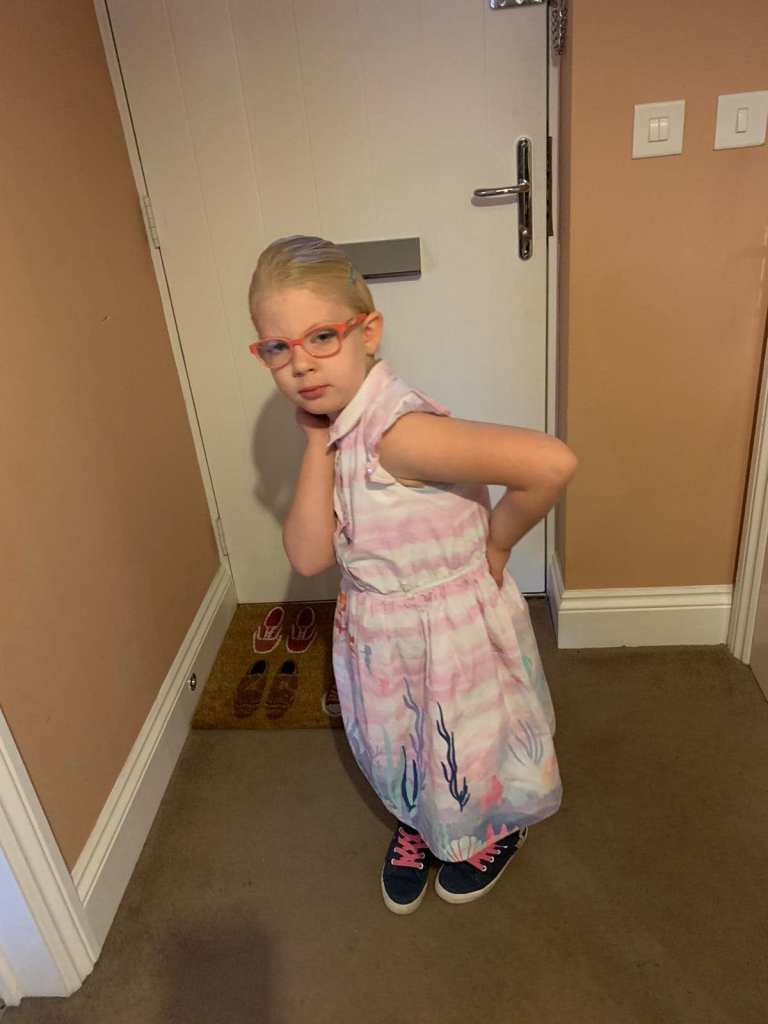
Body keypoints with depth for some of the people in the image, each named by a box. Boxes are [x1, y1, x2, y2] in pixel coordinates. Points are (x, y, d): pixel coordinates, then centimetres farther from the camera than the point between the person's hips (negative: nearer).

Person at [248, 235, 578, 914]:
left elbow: (552, 462, -41)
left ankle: (495, 832, 54)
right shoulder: (336, 427, -7)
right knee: (395, 755, 27)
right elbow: (309, 555, -15)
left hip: (453, 628, -7)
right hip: (378, 630, 7)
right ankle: (418, 825, 59)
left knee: (466, 755, 20)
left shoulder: (397, 430, -32)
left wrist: (492, 543, -24)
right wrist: (317, 444, -20)